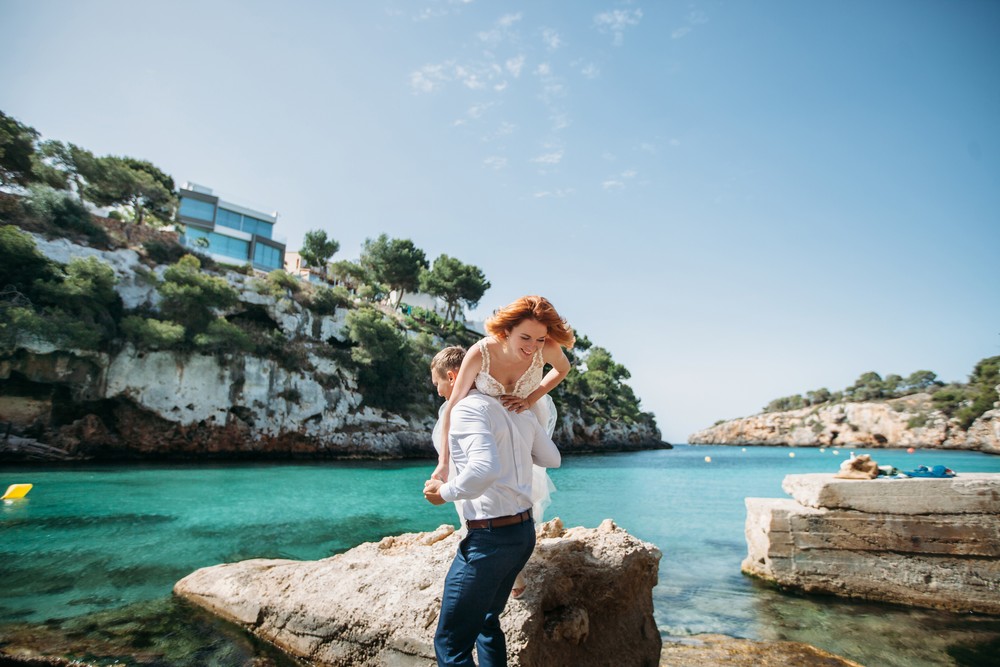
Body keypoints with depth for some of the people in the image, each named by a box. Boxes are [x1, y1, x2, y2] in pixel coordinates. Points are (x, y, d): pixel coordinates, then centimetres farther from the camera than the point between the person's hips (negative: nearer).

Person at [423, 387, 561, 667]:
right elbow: (553, 459, 18)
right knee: (486, 621, 25)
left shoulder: (467, 408, -16)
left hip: (490, 537, -9)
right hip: (524, 531, 9)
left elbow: (485, 468, -32)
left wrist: (444, 492, -15)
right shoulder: (518, 412, 8)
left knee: (450, 644, 3)